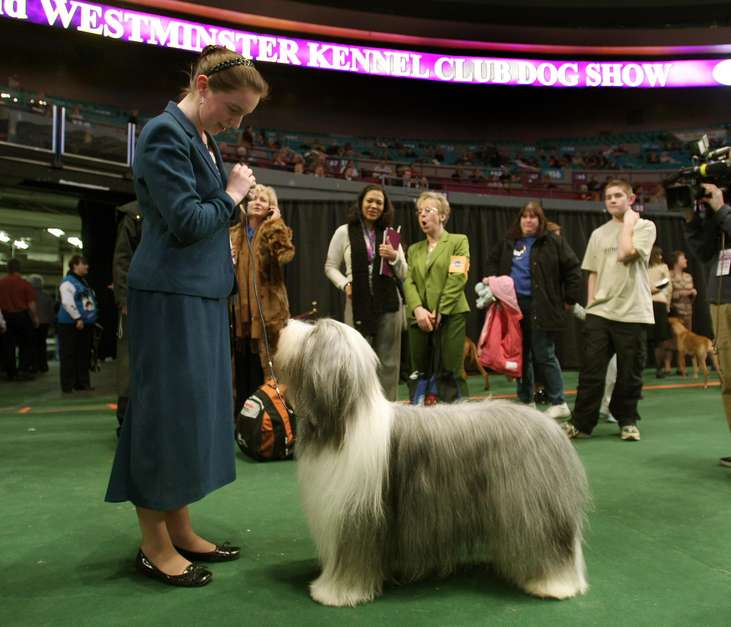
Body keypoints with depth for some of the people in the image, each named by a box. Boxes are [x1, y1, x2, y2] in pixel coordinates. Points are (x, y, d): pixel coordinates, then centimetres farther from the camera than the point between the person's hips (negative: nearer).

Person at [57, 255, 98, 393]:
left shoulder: (84, 282, 19)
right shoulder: (68, 282, -10)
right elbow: (67, 302, -22)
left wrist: (93, 317, 20)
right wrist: (77, 318, -25)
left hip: (85, 325, 9)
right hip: (70, 325, -9)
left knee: (84, 355, 11)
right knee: (69, 356, -4)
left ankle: (82, 383, 19)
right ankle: (67, 386, 1)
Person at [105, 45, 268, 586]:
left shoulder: (203, 139, 17)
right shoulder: (165, 133, -11)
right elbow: (186, 221, -19)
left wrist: (238, 205, 9)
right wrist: (232, 195, -7)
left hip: (200, 294, 10)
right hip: (170, 296, -10)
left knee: (198, 409, 12)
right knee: (168, 409, -3)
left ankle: (180, 531, 24)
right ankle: (154, 546, 12)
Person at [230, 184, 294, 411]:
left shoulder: (274, 231, 2)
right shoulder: (234, 233, 12)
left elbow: (286, 255, -20)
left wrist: (276, 223, -14)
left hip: (266, 308, -4)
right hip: (239, 308, 4)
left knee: (262, 365, -1)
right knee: (241, 365, 12)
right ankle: (241, 410, 24)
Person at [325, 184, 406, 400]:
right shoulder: (344, 232, 6)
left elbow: (404, 275, 11)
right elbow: (330, 267, 9)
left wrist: (395, 258, -9)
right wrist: (345, 284, -7)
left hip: (388, 304, 2)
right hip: (358, 304, -2)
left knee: (388, 363, 4)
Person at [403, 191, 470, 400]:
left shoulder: (458, 241, 7)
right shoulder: (414, 249, 21)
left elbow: (457, 278, -5)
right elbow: (408, 282, 8)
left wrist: (439, 312, -13)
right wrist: (418, 309, -11)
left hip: (450, 315, -4)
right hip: (418, 318, 4)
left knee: (452, 372, -7)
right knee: (420, 373, 5)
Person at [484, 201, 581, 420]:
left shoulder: (553, 242, 0)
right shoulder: (508, 243, 12)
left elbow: (573, 270, 0)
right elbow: (492, 262, 26)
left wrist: (570, 299, -1)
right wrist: (491, 278, 7)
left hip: (541, 308, -4)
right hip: (514, 305, 5)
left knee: (544, 356, -3)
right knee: (521, 356, 10)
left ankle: (559, 403, 9)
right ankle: (525, 401, 22)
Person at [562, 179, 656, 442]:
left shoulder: (645, 226, 3)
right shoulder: (598, 234, 14)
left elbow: (626, 254, -16)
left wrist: (628, 221, -4)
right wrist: (590, 306, 8)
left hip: (632, 313, -3)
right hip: (599, 312, 3)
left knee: (630, 373, 5)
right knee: (591, 371, 1)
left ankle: (627, 421, 21)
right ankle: (581, 423, 8)